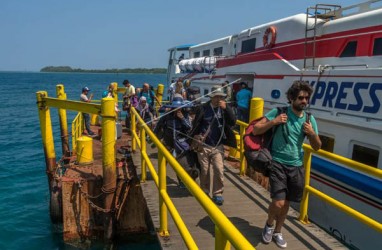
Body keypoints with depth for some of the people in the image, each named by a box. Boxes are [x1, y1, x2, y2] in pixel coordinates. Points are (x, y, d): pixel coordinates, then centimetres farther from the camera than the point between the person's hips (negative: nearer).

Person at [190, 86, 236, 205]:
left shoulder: (224, 108, 3)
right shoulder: (203, 108, -5)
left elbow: (233, 122, -9)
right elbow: (195, 125, 0)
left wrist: (226, 108, -18)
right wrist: (196, 140, -5)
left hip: (218, 146, 1)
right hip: (204, 145, -1)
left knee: (219, 170, -9)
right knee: (204, 171, 8)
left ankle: (218, 194, 5)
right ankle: (204, 191, 27)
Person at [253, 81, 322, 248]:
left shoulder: (309, 119, 1)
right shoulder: (278, 112, -10)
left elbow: (317, 147, 7)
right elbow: (256, 130, -9)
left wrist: (312, 134, -13)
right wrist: (273, 122, -24)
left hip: (296, 166, 4)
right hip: (278, 163, -4)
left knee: (286, 202, 14)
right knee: (278, 202, -12)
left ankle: (277, 232, 38)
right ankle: (269, 225, 21)